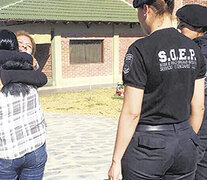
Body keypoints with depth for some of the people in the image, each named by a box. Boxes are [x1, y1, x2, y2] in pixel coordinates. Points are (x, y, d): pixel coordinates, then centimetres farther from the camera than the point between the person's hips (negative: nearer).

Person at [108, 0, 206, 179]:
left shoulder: (140, 50, -16)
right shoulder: (193, 49, 3)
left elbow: (131, 112, -17)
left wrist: (116, 160, -9)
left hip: (147, 145, -6)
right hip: (183, 143, 6)